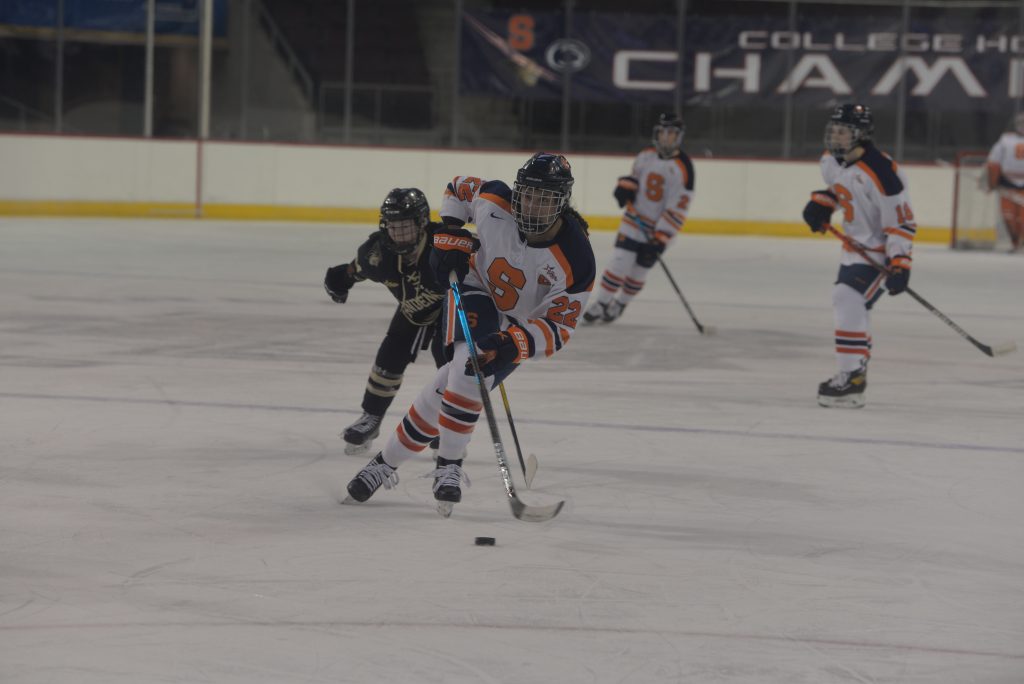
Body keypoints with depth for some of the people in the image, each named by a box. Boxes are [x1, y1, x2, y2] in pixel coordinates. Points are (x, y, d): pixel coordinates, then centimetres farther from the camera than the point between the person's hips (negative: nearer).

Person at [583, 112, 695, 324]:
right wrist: (625, 186, -4)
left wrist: (661, 239, -23)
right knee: (620, 261, -9)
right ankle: (602, 303, 2)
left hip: (660, 228, -3)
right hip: (635, 219, 3)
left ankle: (619, 304, 26)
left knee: (639, 270, 5)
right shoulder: (646, 155, -1)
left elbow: (678, 208, -20)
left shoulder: (682, 168, -19)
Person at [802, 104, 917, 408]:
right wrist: (822, 202, 4)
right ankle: (853, 372, 34)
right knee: (847, 303, 18)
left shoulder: (880, 172, -29)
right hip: (856, 243, 10)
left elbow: (901, 220, -26)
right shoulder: (831, 160, -2)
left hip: (882, 249, -10)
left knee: (849, 301, -21)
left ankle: (852, 380, -20)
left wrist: (899, 264, -29)